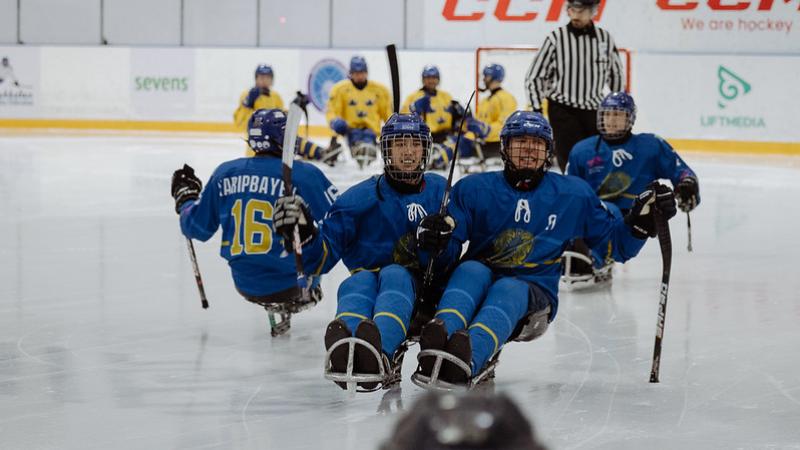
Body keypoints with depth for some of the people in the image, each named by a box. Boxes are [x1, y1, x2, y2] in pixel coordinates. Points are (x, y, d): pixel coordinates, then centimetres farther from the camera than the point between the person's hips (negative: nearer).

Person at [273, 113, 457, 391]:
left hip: (422, 289, -1)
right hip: (368, 278, 1)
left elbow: (451, 253, 11)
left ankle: (381, 352, -70)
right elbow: (320, 258, 3)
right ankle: (343, 352, -71)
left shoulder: (439, 191, 13)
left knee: (394, 275, -36)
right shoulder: (361, 197, 9)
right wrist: (301, 231, -17)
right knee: (359, 282, -35)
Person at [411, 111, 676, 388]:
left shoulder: (574, 195, 11)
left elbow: (616, 243, 13)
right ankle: (441, 337, -64)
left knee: (507, 291, -35)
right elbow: (450, 244, 2)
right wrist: (436, 235, -21)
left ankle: (469, 357, -67)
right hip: (476, 286, 1)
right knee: (471, 270, -33)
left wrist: (643, 218, -5)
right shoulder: (474, 189, 9)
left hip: (534, 295, -1)